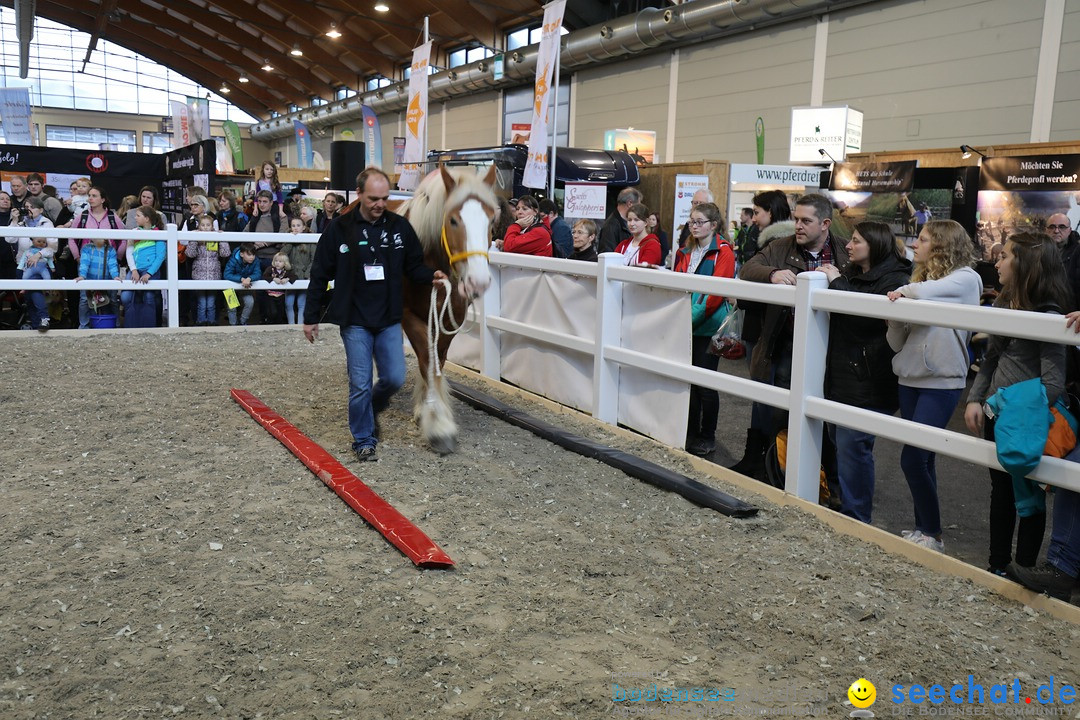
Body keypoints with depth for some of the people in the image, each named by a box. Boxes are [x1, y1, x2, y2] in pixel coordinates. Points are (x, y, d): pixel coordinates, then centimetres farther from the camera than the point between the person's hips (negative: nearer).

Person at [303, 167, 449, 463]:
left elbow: (414, 266, 9)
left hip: (389, 320, 3)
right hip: (354, 321, -2)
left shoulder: (400, 226, -1)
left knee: (395, 378, 4)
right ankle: (364, 439, 17)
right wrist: (310, 317, 1)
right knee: (360, 384, 0)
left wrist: (431, 276, -14)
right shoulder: (340, 229, -7)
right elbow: (320, 275, 0)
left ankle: (370, 410, 35)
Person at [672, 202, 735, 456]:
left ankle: (707, 437, 9)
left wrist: (695, 316, -19)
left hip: (708, 327, -6)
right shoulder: (686, 251, 14)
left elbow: (717, 292, -15)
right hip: (686, 326, 6)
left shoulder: (723, 252, -6)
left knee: (705, 382, -2)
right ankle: (691, 432, 20)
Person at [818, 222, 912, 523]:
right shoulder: (852, 274, 16)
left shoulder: (894, 280, -9)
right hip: (841, 374, 9)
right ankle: (843, 502, 28)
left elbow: (867, 316, -24)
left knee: (852, 444, -8)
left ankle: (855, 517, 2)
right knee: (838, 439, 14)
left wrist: (837, 282, -18)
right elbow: (836, 316, 18)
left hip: (868, 381, -9)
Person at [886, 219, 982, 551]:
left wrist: (904, 291, -9)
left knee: (912, 458, -9)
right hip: (910, 378, 7)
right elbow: (897, 343, 10)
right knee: (921, 459, 11)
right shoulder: (920, 278, 13)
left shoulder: (966, 278, -6)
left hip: (942, 381, -7)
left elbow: (929, 292, -30)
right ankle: (923, 528, 21)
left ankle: (932, 534, 5)